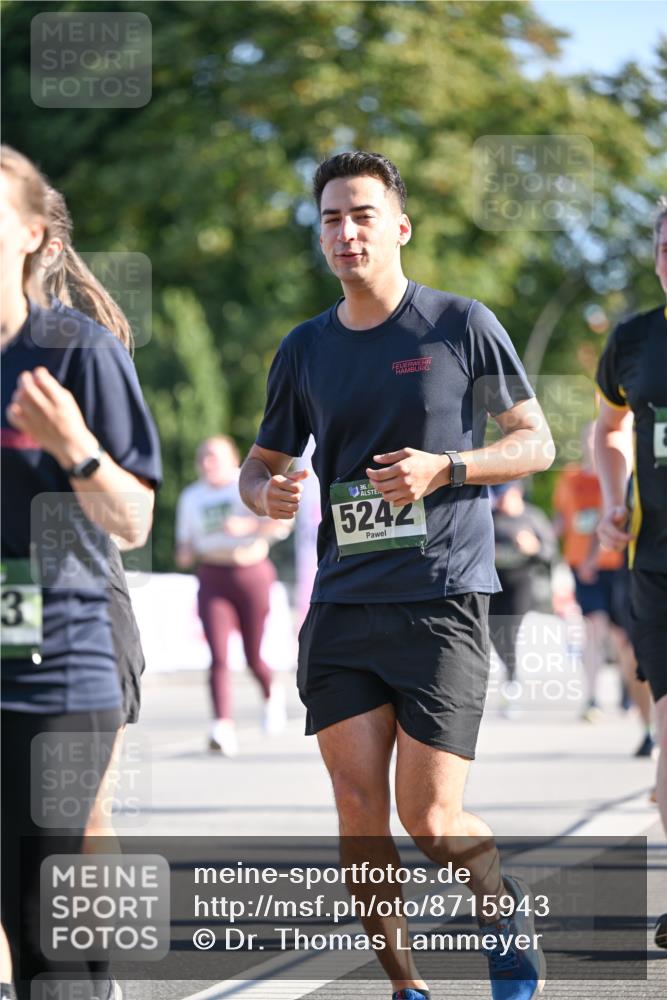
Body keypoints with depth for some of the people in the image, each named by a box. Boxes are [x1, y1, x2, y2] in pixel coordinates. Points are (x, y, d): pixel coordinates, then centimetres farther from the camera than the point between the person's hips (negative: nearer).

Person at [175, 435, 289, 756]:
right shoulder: (191, 497, 11)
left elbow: (280, 524, -13)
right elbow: (186, 539, 21)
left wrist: (247, 526, -30)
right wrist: (185, 554, -2)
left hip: (251, 575, -2)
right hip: (212, 579, 2)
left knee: (254, 657, 8)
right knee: (219, 657, -15)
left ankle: (272, 693, 42)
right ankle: (224, 729, -23)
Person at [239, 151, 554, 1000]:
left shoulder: (463, 326, 0)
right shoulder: (305, 350, 10)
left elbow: (537, 444, 4)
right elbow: (263, 461, 21)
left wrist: (444, 469, -13)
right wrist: (265, 491, -4)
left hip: (443, 601, -3)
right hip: (342, 607, 4)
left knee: (429, 821, -8)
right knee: (358, 812, -3)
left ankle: (504, 903, 24)